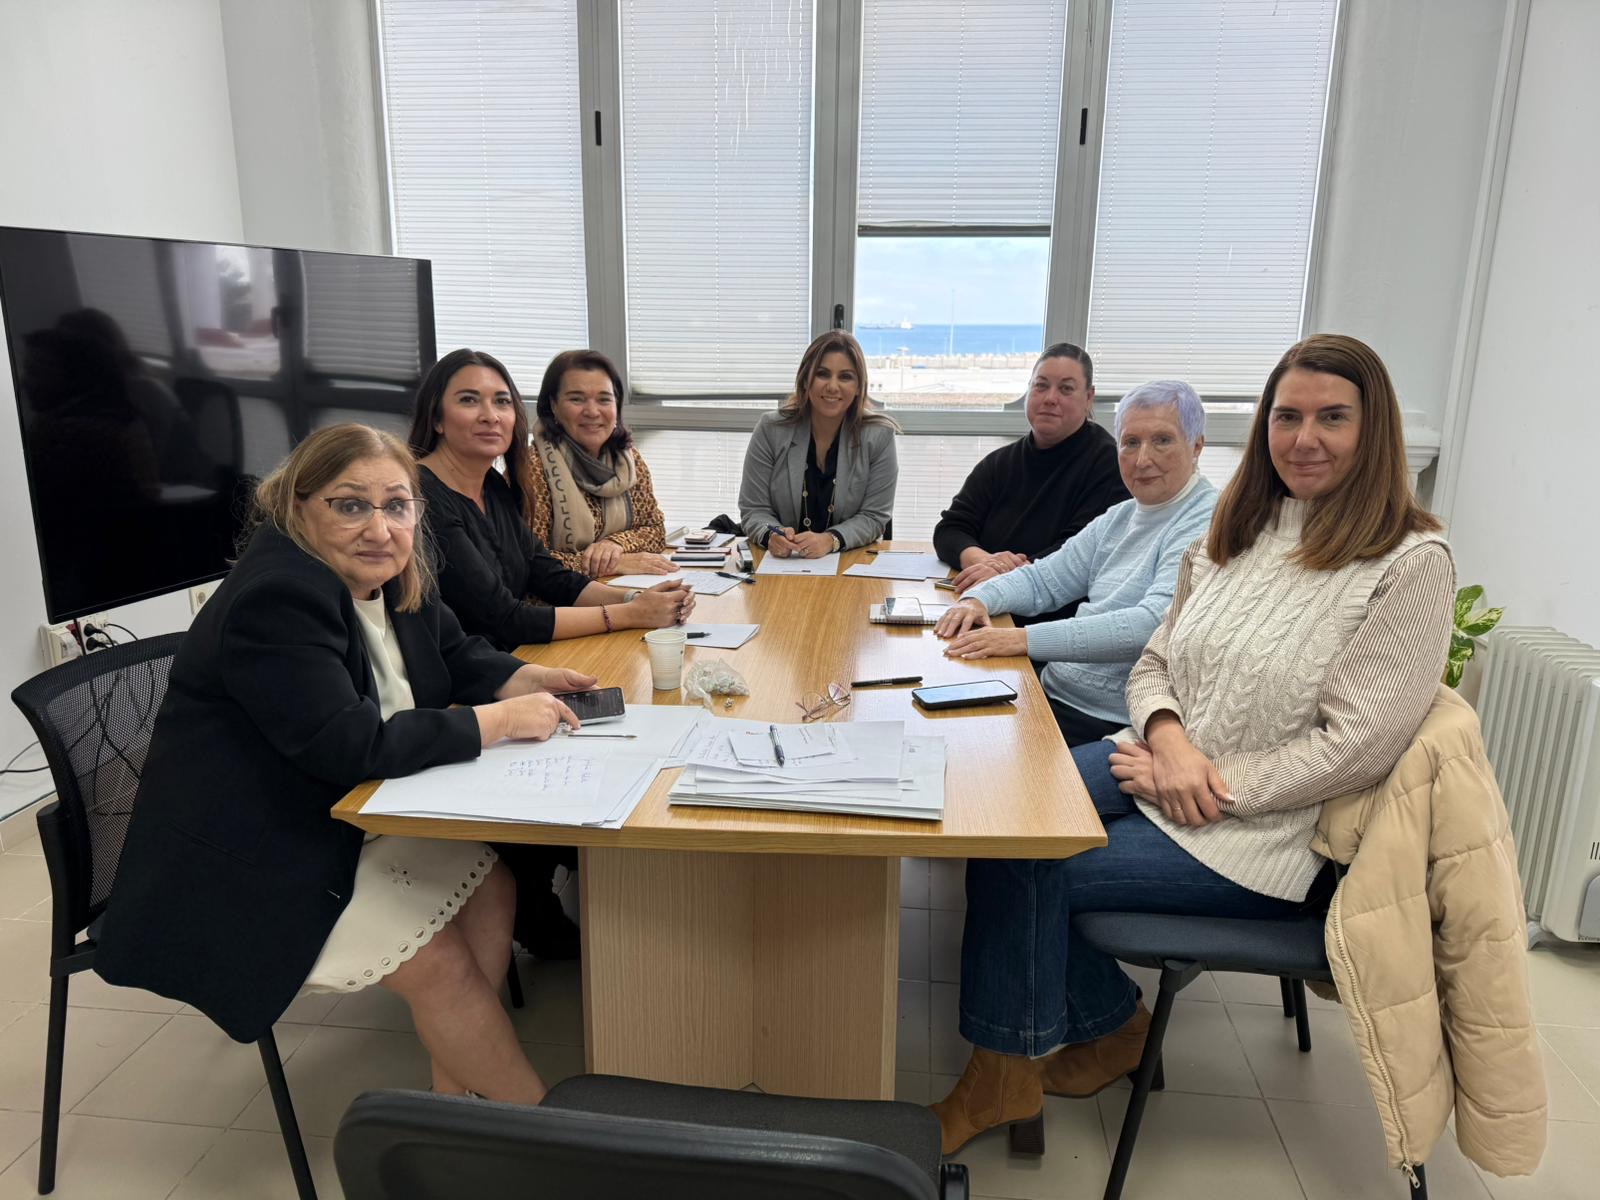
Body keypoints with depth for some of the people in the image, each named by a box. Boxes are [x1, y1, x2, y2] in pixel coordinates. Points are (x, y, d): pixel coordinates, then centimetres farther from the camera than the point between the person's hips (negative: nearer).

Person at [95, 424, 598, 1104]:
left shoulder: (394, 579, 1)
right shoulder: (274, 597, -26)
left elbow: (458, 657, 15)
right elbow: (351, 747, -31)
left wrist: (525, 681, -7)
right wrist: (498, 720, -28)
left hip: (344, 817, 9)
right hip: (244, 865, -8)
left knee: (489, 886, -5)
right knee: (437, 962, -15)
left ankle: (456, 1091, 7)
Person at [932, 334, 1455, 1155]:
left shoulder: (1409, 564, -11)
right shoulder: (1238, 532, 9)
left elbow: (1354, 745, -16)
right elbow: (1153, 665, 10)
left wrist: (1212, 789, -16)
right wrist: (1170, 739, -12)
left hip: (1261, 836, -6)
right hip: (1160, 770, 7)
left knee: (1024, 869, -17)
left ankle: (1003, 1078, 10)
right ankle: (1110, 1025, 8)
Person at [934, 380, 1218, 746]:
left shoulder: (1206, 524, -12)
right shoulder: (1119, 517, 16)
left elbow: (1153, 624, -25)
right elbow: (1044, 578, 19)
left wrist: (1025, 639, -29)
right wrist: (979, 600, -3)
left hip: (1112, 726, -7)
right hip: (1052, 695, 8)